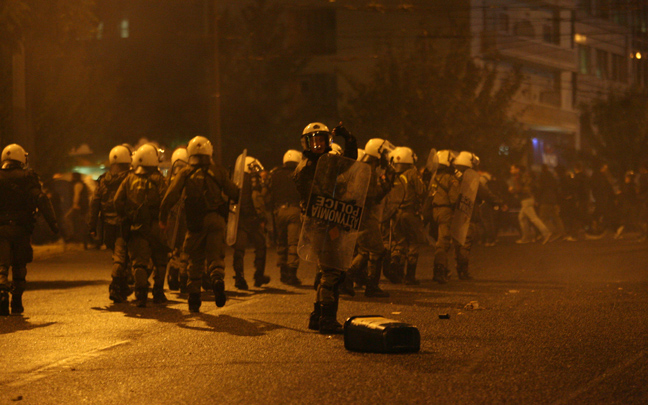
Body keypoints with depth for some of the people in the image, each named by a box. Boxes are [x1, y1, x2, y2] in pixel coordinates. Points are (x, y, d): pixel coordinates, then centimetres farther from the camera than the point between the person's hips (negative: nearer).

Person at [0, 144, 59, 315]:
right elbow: (41, 200, -12)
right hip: (21, 228, 0)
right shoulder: (27, 177, -2)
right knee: (19, 266, 13)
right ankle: (17, 304, 17)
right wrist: (52, 222, -13)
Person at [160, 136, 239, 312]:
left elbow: (171, 196, -3)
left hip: (195, 223, 1)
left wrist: (163, 218, 5)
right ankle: (217, 279, -28)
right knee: (215, 256, 4)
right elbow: (234, 193, 4)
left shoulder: (185, 173, 5)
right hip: (215, 219, -1)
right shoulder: (218, 172, 6)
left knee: (195, 260, 12)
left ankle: (194, 297, 10)